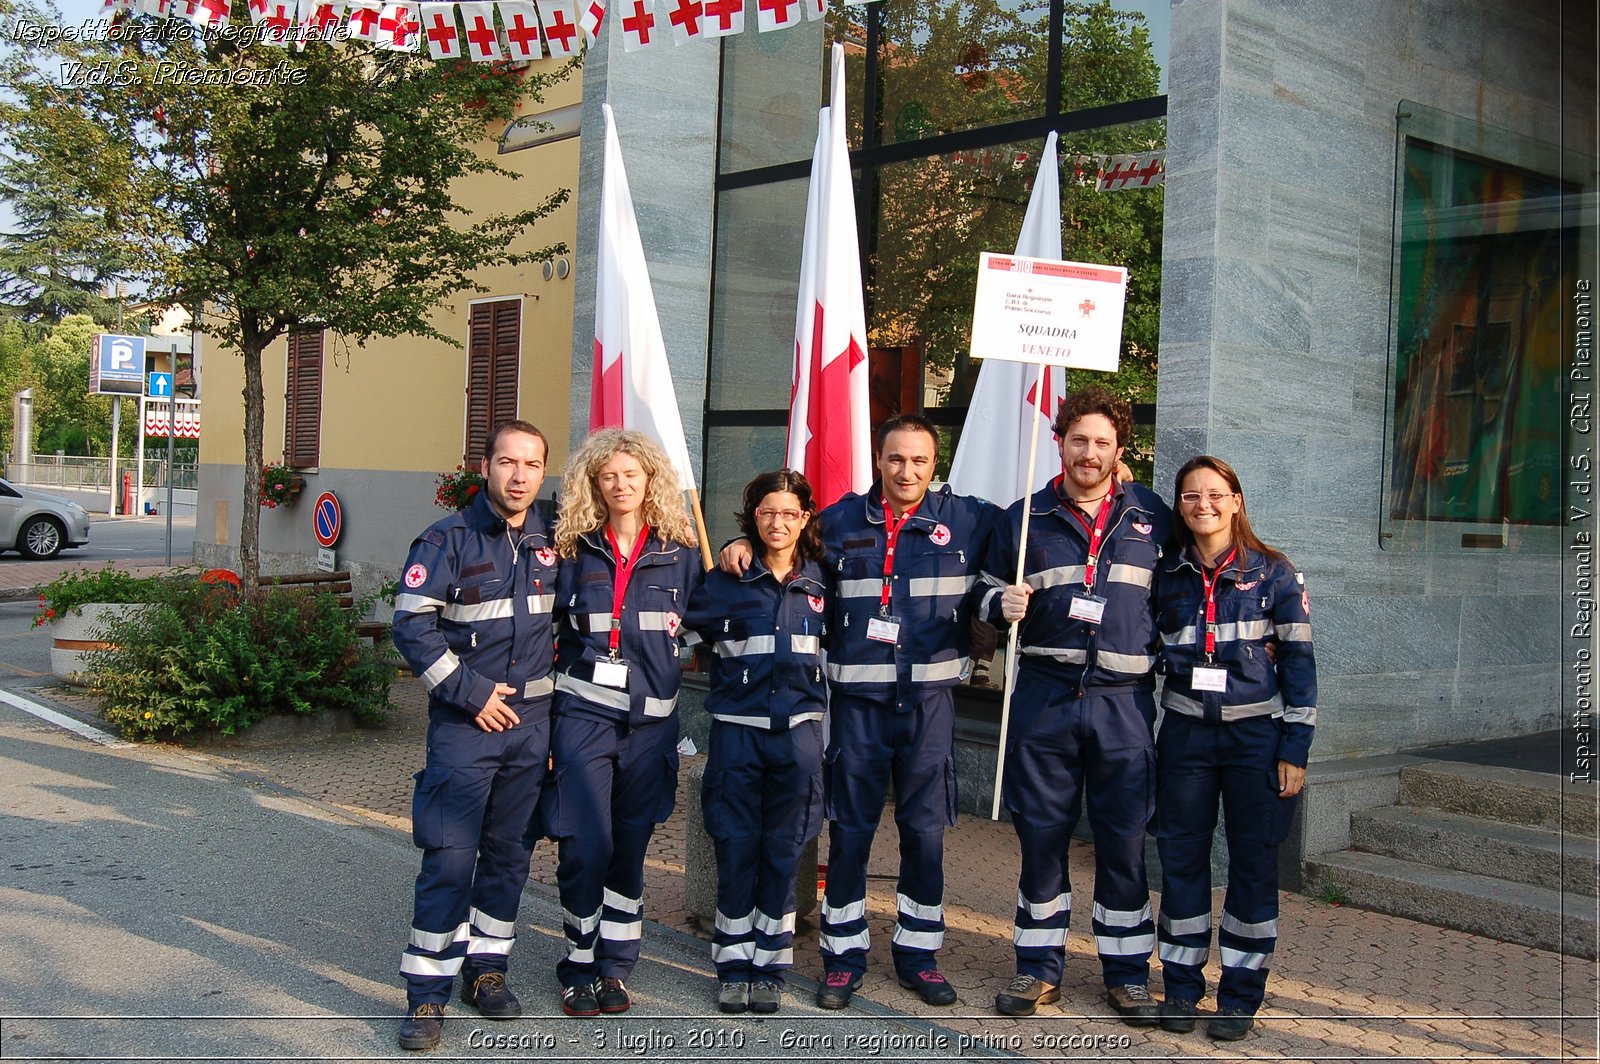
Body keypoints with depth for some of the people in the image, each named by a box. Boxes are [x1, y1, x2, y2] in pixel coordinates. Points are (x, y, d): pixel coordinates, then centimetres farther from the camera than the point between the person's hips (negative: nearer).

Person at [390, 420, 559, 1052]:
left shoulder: (550, 539, 7)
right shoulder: (448, 542, -7)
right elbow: (411, 627, -11)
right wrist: (472, 691, -13)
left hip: (532, 720, 5)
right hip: (465, 721, -4)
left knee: (509, 853, 11)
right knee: (450, 858, -6)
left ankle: (486, 969, 25)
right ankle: (427, 993, 2)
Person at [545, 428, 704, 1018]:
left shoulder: (678, 553, 6)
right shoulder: (575, 550, 4)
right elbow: (550, 625, 11)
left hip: (650, 718, 1)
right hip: (584, 711, -1)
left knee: (630, 845, 7)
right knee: (586, 845, -5)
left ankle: (614, 968, 20)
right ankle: (580, 966, 13)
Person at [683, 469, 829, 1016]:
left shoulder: (820, 581, 7)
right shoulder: (728, 580, 0)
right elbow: (683, 620, 4)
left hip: (798, 730, 1)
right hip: (737, 728, -1)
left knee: (782, 852, 5)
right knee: (735, 848, 2)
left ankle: (770, 966, 16)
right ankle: (733, 966, 14)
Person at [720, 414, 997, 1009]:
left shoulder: (965, 519, 3)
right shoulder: (842, 520, 5)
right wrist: (742, 546, -2)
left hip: (929, 698, 0)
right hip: (857, 698, 0)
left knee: (925, 830, 8)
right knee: (850, 830, 6)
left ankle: (918, 951, 23)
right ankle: (844, 955, 18)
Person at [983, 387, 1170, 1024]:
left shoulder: (1152, 516, 8)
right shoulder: (1026, 518, 7)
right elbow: (991, 595, 14)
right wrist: (1003, 605, -8)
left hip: (1124, 701, 0)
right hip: (1044, 696, 0)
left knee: (1124, 839, 4)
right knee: (1040, 833, 5)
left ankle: (1127, 972, 18)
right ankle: (1039, 966, 19)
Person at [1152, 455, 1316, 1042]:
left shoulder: (1273, 573, -3)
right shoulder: (1166, 574, 4)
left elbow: (1298, 662, -3)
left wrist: (1295, 750, -7)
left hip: (1256, 734, -2)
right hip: (1185, 734, 2)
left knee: (1254, 861, 4)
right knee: (1181, 856, 6)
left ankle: (1241, 993, 16)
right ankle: (1182, 985, 19)